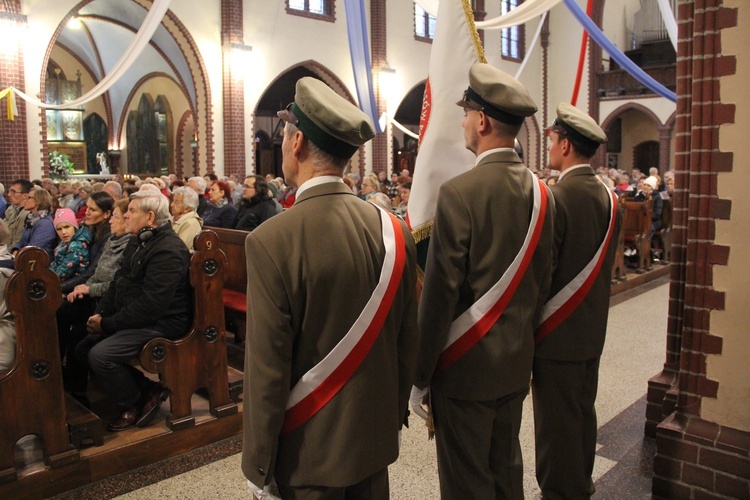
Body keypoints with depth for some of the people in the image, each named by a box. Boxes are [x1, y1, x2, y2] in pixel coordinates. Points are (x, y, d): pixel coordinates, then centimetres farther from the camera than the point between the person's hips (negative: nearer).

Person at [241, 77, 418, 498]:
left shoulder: (271, 241, -22)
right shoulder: (394, 230, -8)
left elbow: (267, 369, -19)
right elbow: (408, 340, 0)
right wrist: (396, 413, 14)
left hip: (309, 449, -4)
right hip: (376, 436, 5)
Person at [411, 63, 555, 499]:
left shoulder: (459, 193, -20)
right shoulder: (541, 192, 1)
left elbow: (440, 295, -19)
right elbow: (542, 281, 7)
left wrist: (420, 376, -9)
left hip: (467, 366, -6)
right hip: (517, 363, 7)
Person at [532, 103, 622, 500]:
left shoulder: (556, 197, -20)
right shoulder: (608, 197, 4)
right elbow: (603, 264, 11)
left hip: (558, 331, -8)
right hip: (592, 328, 8)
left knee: (557, 420, 6)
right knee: (583, 411, 21)